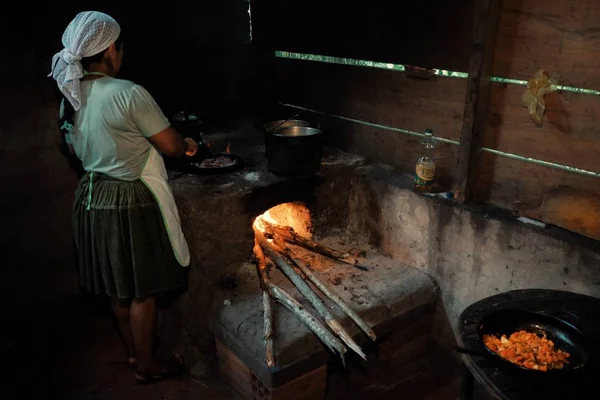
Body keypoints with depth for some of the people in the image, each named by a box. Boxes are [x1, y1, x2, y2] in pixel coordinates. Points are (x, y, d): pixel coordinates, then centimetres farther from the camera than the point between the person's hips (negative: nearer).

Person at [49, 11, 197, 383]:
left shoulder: (71, 96, 3)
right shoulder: (129, 94, -22)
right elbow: (171, 145, -16)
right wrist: (188, 145, 5)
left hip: (92, 197, 8)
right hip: (131, 202, -8)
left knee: (119, 286, 22)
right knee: (143, 290, 9)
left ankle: (134, 350, 42)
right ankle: (146, 365, 26)